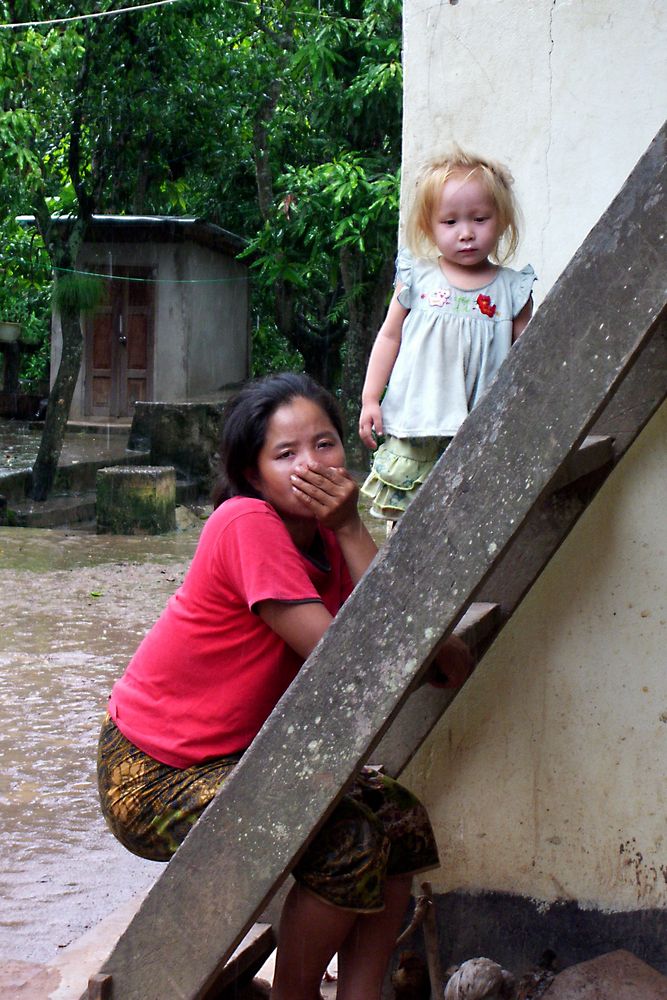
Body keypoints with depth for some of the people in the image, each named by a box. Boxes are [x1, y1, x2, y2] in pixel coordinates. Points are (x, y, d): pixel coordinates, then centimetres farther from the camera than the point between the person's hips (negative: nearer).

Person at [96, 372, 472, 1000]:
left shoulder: (326, 537, 4)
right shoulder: (248, 523, -21)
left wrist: (350, 530, -17)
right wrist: (446, 657, -9)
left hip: (235, 758, 9)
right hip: (152, 776, -8)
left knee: (401, 820, -1)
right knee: (348, 843, -21)